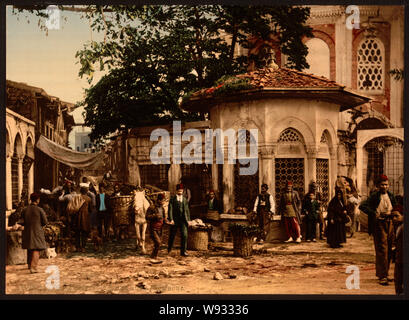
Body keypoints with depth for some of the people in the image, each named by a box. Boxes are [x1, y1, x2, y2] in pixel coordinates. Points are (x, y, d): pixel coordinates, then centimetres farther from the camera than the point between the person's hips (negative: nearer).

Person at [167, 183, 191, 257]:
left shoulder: (185, 199, 11)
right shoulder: (172, 199, 0)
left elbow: (187, 210, 14)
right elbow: (170, 209, -6)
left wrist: (188, 219, 10)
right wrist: (171, 219, -15)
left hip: (183, 220, 2)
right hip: (175, 220, -2)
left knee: (184, 235, -9)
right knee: (172, 235, 11)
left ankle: (183, 251, -3)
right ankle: (169, 248, 36)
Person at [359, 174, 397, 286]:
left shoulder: (391, 196, 11)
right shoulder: (374, 196, -5)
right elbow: (362, 206, -12)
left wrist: (390, 214, -2)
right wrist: (374, 214, -18)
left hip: (390, 224, 6)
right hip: (379, 224, -5)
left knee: (389, 251, 10)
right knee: (382, 251, -8)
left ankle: (384, 273, 23)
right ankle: (382, 276, -6)